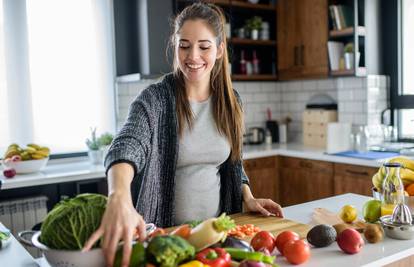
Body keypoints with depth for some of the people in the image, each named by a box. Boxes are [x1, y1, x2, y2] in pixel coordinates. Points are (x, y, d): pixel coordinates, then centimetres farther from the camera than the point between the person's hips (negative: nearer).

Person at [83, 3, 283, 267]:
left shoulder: (230, 101, -1)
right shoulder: (155, 98, -17)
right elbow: (127, 146, -36)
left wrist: (249, 199, -3)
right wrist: (120, 200, -54)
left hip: (218, 226, 4)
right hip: (166, 230, -4)